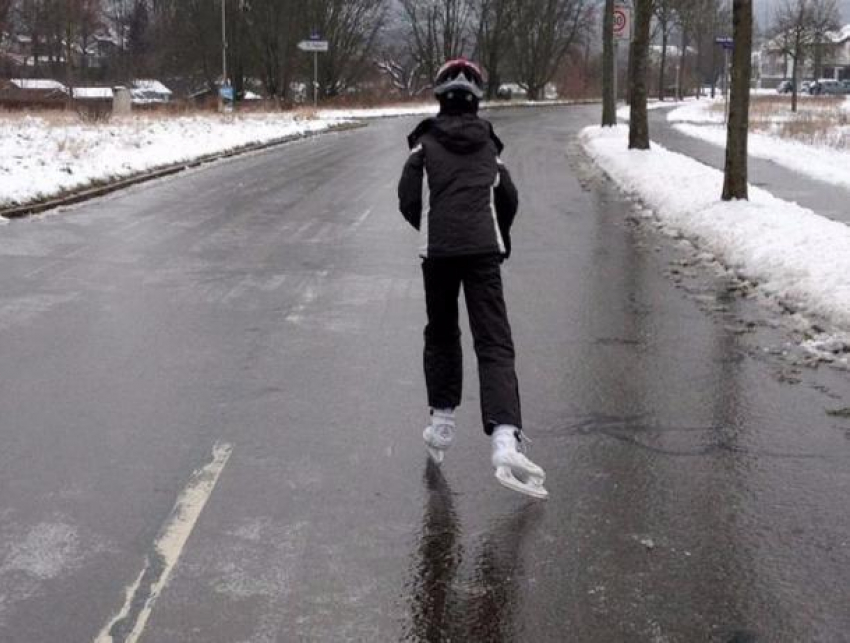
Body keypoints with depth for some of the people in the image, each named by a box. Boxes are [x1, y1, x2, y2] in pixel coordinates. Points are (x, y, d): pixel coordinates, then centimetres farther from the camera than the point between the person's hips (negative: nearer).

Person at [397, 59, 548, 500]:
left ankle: (442, 422, 20)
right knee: (494, 343, -6)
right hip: (484, 249, 1)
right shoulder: (489, 142, 16)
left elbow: (408, 200, 2)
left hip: (439, 249, 0)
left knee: (441, 335, 20)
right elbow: (508, 199, 20)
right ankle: (504, 439, -23)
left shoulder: (426, 141, 8)